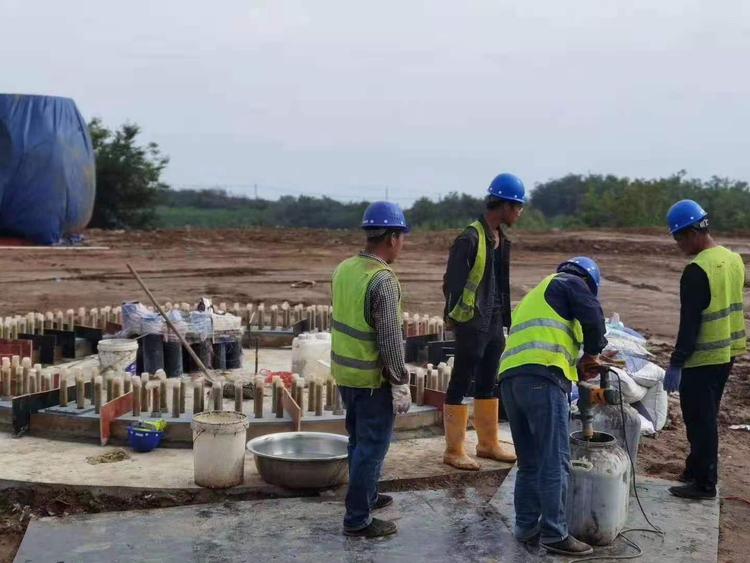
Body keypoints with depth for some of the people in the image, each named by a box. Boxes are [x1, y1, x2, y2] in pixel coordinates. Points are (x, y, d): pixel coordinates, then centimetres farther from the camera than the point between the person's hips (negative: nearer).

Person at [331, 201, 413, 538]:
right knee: (373, 446, 2)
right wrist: (401, 384, -13)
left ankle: (366, 495, 38)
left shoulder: (344, 268, 3)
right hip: (372, 379, -8)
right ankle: (358, 519, 8)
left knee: (359, 439, 22)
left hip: (344, 372, 8)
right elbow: (390, 339, -21)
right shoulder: (383, 280, -22)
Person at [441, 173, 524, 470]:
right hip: (471, 324, -9)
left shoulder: (500, 238, 10)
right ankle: (453, 450, 9)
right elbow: (453, 283, -16)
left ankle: (488, 443, 29)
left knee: (488, 384, 17)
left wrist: (504, 319, 15)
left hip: (494, 323, 9)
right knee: (460, 385, 0)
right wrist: (455, 320, -15)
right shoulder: (470, 239, -17)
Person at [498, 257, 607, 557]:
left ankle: (526, 526, 21)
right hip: (541, 378, -8)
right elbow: (593, 316, -4)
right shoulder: (568, 283, 14)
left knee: (529, 461, 17)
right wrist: (591, 352, 13)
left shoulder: (533, 297, 38)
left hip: (509, 378, 8)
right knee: (555, 461, -4)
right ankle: (554, 534, -2)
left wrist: (577, 368, 28)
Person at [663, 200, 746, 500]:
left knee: (700, 420, 2)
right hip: (727, 354, 9)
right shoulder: (733, 259, 5)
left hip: (702, 359, -9)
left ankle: (704, 483, 9)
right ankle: (697, 468, 31)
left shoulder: (697, 270, -22)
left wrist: (676, 364, -17)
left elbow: (690, 322, -21)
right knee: (705, 416, 19)